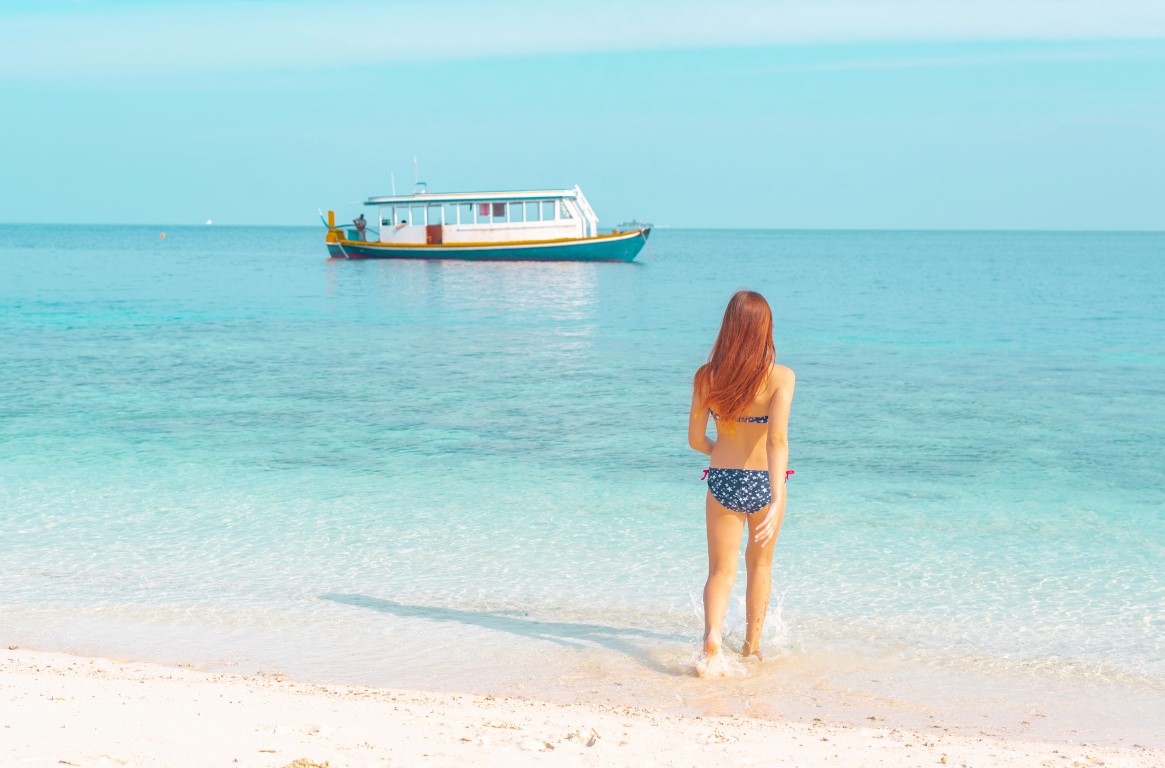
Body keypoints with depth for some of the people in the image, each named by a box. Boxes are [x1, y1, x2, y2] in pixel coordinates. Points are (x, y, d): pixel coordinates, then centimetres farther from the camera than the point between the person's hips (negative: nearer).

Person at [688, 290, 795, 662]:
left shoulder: (707, 376, -6)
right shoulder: (780, 376, -14)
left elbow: (695, 440, 1)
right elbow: (777, 439, -24)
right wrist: (776, 501, -29)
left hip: (722, 481, 1)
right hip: (764, 482, -1)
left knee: (721, 570, 9)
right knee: (760, 563, 23)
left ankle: (713, 635, -17)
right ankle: (753, 643, 34)